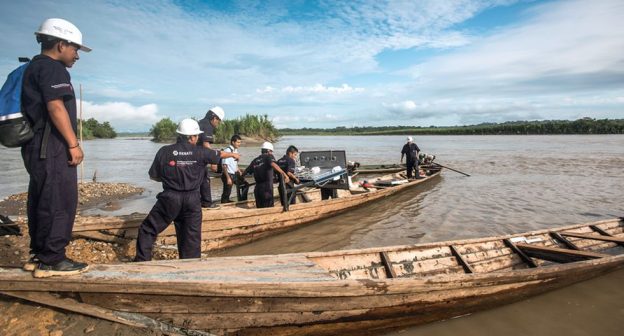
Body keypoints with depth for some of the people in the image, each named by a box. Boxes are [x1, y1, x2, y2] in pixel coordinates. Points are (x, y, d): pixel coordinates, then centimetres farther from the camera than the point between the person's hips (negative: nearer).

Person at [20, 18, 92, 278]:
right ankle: (51, 260, -4)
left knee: (41, 202, 13)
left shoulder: (33, 67, 24)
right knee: (60, 202, -8)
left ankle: (38, 255, 20)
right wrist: (74, 144, -18)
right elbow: (56, 108, -19)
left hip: (37, 146, 11)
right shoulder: (51, 68, -9)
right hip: (52, 146, -11)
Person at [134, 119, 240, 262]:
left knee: (148, 229, 14)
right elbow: (220, 154, 18)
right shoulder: (200, 152, -1)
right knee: (192, 238, 9)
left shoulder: (164, 151, -2)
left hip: (169, 198, -1)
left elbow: (153, 176, 6)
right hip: (192, 200, 1)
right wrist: (233, 154, 38)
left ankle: (142, 260, 13)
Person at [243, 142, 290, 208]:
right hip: (267, 188, -6)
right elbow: (273, 164, -22)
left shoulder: (255, 160, 15)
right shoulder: (269, 157, 0)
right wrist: (284, 173, -33)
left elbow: (246, 171, 16)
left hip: (257, 188, 6)